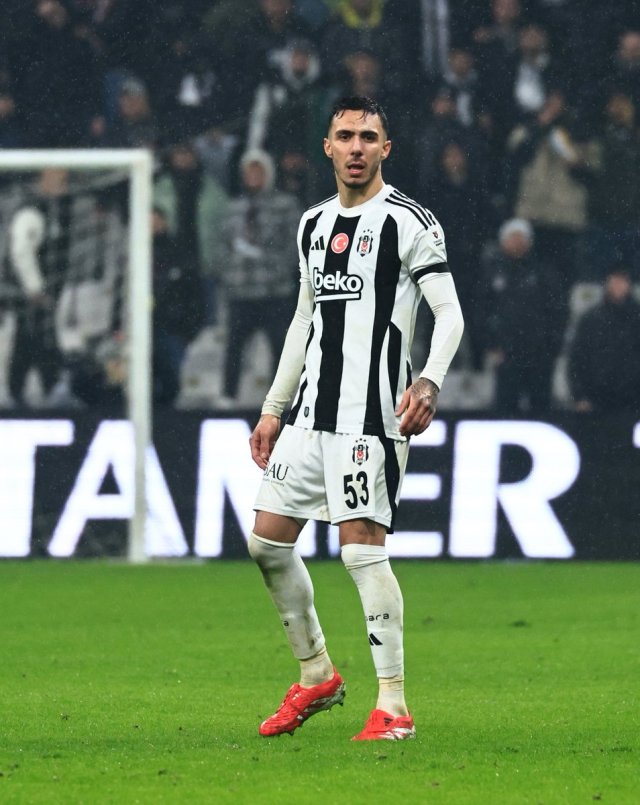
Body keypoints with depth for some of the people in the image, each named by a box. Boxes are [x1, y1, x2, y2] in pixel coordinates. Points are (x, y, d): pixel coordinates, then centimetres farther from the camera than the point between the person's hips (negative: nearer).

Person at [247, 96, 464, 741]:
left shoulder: (410, 222, -5)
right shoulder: (314, 224, 16)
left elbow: (449, 312, -10)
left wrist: (429, 382, -27)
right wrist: (272, 409, 23)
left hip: (371, 414, -8)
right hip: (310, 412, 8)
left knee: (362, 546, -12)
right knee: (267, 540, 7)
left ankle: (393, 706, -8)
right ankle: (316, 676, 22)